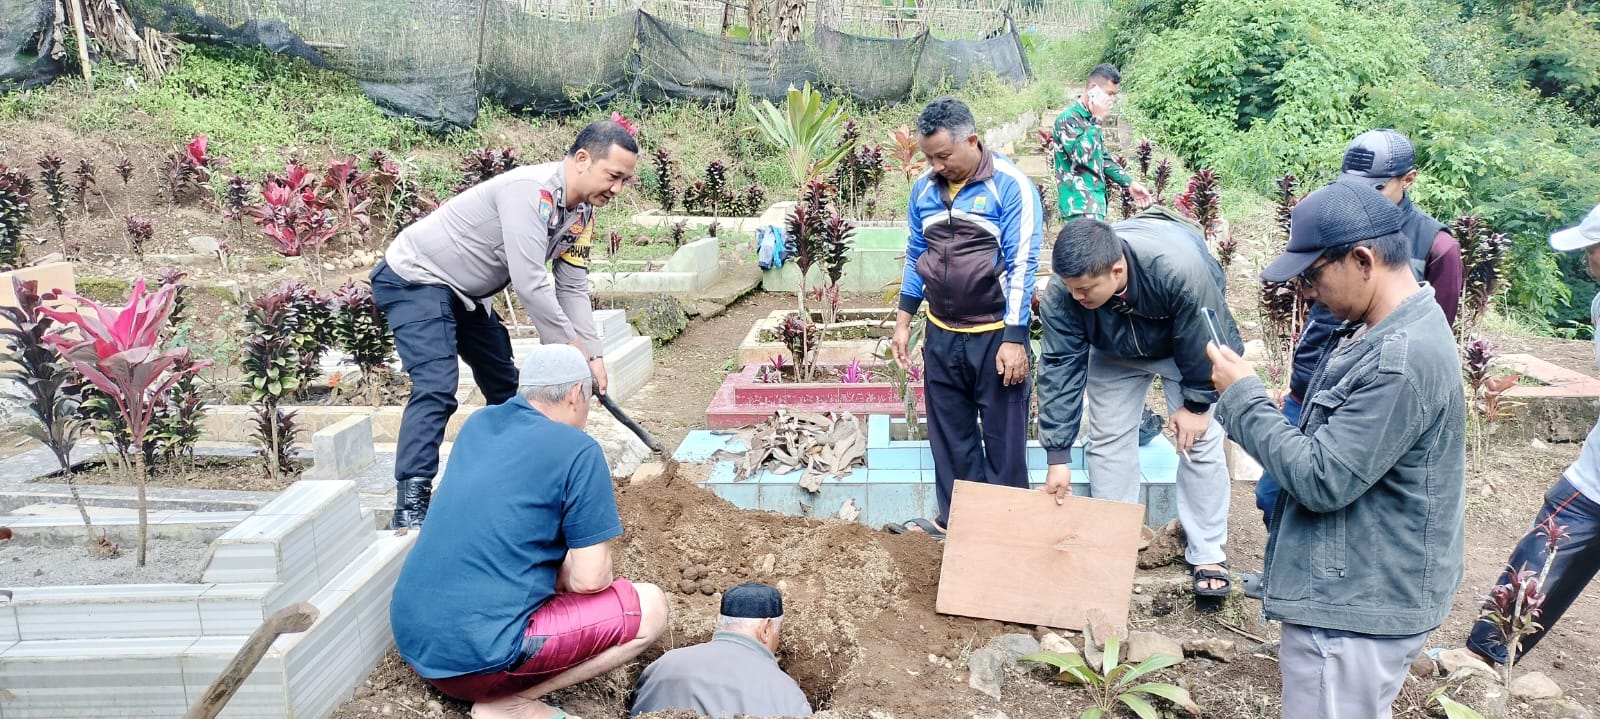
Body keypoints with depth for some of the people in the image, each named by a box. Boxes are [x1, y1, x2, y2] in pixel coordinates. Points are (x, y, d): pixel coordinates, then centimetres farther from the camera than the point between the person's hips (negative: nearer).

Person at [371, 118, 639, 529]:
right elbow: (530, 283, -34)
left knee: (506, 388, 14)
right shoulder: (531, 190, -31)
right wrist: (574, 349, -26)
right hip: (415, 279, -10)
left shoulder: (581, 212, -1)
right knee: (437, 387, -24)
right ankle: (410, 504, -22)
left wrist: (594, 355, -11)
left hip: (466, 294, 10)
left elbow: (573, 289, -1)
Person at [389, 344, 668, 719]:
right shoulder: (578, 451, -8)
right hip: (475, 655, -8)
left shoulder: (477, 424, 13)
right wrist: (561, 574, 12)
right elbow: (590, 580, -9)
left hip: (411, 637, 8)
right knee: (650, 609, 1)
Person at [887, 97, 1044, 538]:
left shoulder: (1010, 186, -12)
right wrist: (903, 320, 11)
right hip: (941, 335, 5)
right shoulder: (924, 188, 5)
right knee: (950, 435, 13)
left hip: (996, 335, -5)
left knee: (1003, 437, 6)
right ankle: (954, 519, 26)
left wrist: (1014, 339, -17)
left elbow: (1022, 265, -14)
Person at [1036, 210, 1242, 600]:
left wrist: (1197, 403, -15)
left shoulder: (1180, 268, -44)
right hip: (1114, 352, 2)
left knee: (1200, 442, -5)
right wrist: (1058, 455, -26)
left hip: (1186, 345, -2)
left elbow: (1204, 341, -27)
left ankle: (1207, 555, 8)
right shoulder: (1062, 291, -35)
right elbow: (1059, 366, -27)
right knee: (1108, 440, -1)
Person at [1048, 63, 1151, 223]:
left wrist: (1129, 183, 19)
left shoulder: (1090, 119, 16)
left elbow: (1104, 158, 25)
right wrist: (1098, 120, -15)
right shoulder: (1068, 118, -12)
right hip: (1080, 205, -10)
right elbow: (1083, 154, -25)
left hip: (1094, 202, 10)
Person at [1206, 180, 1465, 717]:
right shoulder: (1380, 330, 6)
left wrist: (1243, 396, -17)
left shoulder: (1403, 361, -26)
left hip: (1359, 611, -10)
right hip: (1348, 590, 10)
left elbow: (1322, 479, -25)